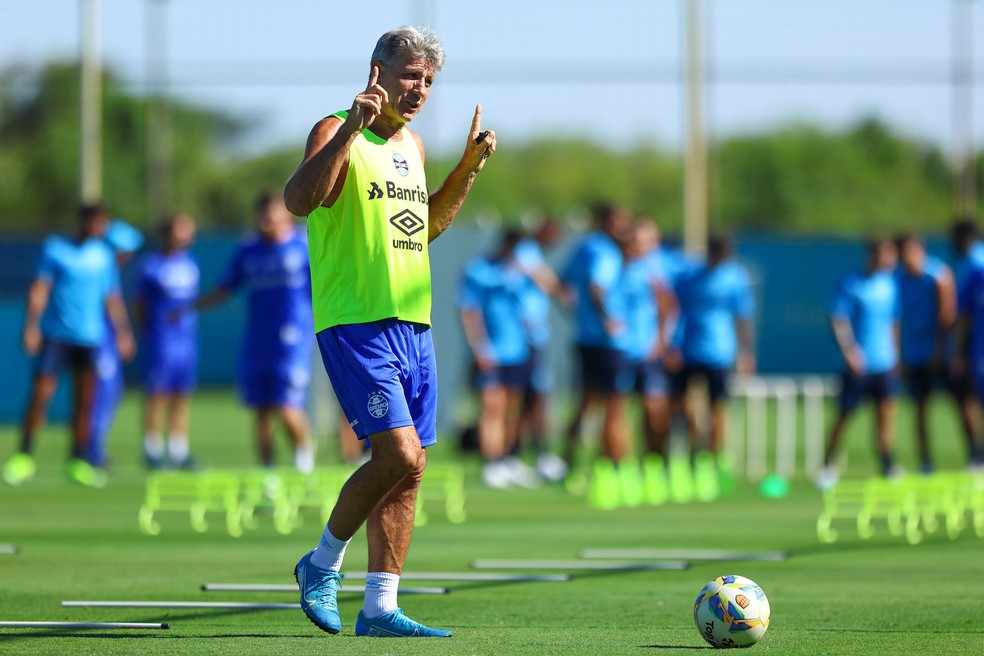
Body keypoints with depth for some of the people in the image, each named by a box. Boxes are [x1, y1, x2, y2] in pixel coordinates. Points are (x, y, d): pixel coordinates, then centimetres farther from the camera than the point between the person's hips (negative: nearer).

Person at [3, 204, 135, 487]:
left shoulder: (105, 256, 10)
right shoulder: (55, 248, 0)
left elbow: (112, 299, 16)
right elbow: (39, 290, -3)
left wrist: (123, 332, 11)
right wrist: (32, 326, -12)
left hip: (90, 339, 3)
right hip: (55, 334, -3)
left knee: (84, 402, 0)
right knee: (40, 396, -7)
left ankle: (77, 462, 9)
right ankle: (23, 457, 4)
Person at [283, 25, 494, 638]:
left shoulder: (412, 145, 18)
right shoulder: (337, 133, -7)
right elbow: (300, 198, -25)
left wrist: (470, 165, 22)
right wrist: (351, 129, -32)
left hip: (413, 325, 8)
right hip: (355, 322, -8)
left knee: (409, 466, 4)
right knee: (399, 452, -18)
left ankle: (380, 609, 8)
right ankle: (322, 564, 2)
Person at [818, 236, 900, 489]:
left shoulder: (890, 284, 8)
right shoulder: (851, 285, -8)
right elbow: (838, 321, -11)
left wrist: (896, 356, 14)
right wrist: (850, 351, -21)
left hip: (885, 364, 5)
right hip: (859, 364, -5)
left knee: (885, 414, 0)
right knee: (844, 416, 0)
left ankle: (887, 467, 3)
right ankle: (828, 466, 10)